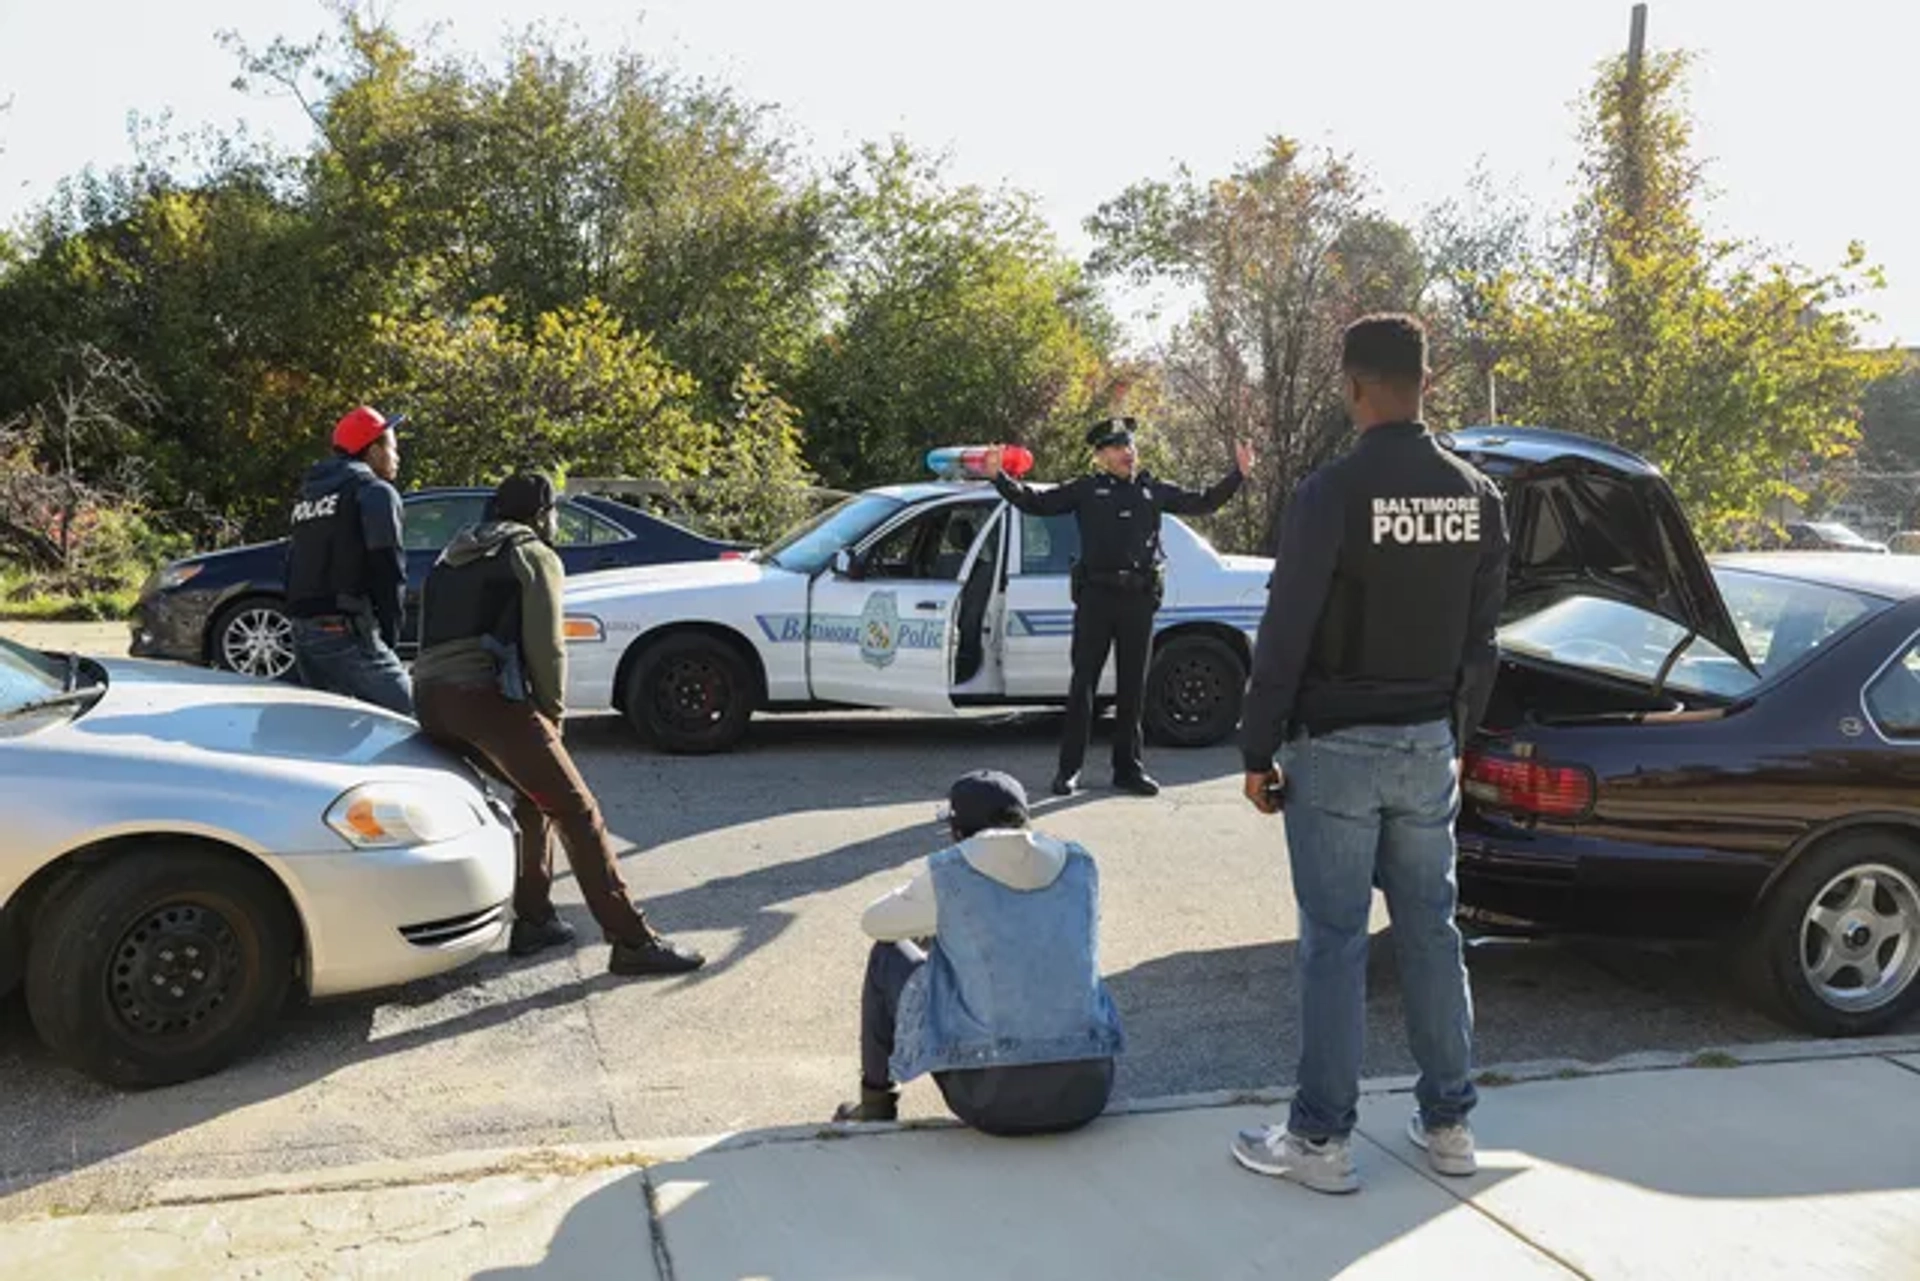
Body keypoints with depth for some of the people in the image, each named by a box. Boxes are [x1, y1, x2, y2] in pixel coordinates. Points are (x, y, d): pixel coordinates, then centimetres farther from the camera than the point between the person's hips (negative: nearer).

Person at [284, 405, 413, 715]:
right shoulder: (375, 491, -3)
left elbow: (295, 566, 19)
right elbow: (388, 567, -12)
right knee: (404, 717, -6)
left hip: (302, 632, 8)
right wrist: (389, 632, -4)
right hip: (347, 631, -8)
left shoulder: (310, 493, 23)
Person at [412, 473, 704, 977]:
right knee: (576, 811, -6)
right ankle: (632, 941, -10)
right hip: (488, 696, -8)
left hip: (431, 701, 8)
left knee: (535, 799, 25)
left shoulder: (451, 558, 29)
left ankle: (533, 920, 22)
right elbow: (545, 646, -3)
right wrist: (553, 713, 11)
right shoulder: (534, 555, 8)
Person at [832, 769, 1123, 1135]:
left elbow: (875, 923, 16)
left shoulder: (947, 875, -3)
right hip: (1086, 1091, 3)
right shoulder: (1080, 864, 7)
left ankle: (876, 1105, 32)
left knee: (888, 957, 20)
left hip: (993, 1096, -3)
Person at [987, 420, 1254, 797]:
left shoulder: (1154, 489, 15)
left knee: (1133, 685, 8)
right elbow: (1036, 502, 5)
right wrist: (999, 477, -6)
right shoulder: (1086, 489, 7)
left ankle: (1128, 767, 17)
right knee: (1083, 683, -2)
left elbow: (1203, 503, 22)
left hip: (1139, 596, 3)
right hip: (1096, 596, -3)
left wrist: (1238, 474, 15)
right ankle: (1069, 769, 3)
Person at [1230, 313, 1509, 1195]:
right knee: (1431, 931, 14)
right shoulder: (1476, 496, 5)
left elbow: (1285, 634, -15)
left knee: (1334, 940, 0)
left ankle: (1322, 1140, 9)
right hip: (1428, 744, 6)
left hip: (1336, 748, -6)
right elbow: (1480, 639, 11)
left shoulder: (1332, 493, -15)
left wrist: (1257, 748, -7)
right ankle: (1448, 1123, 24)